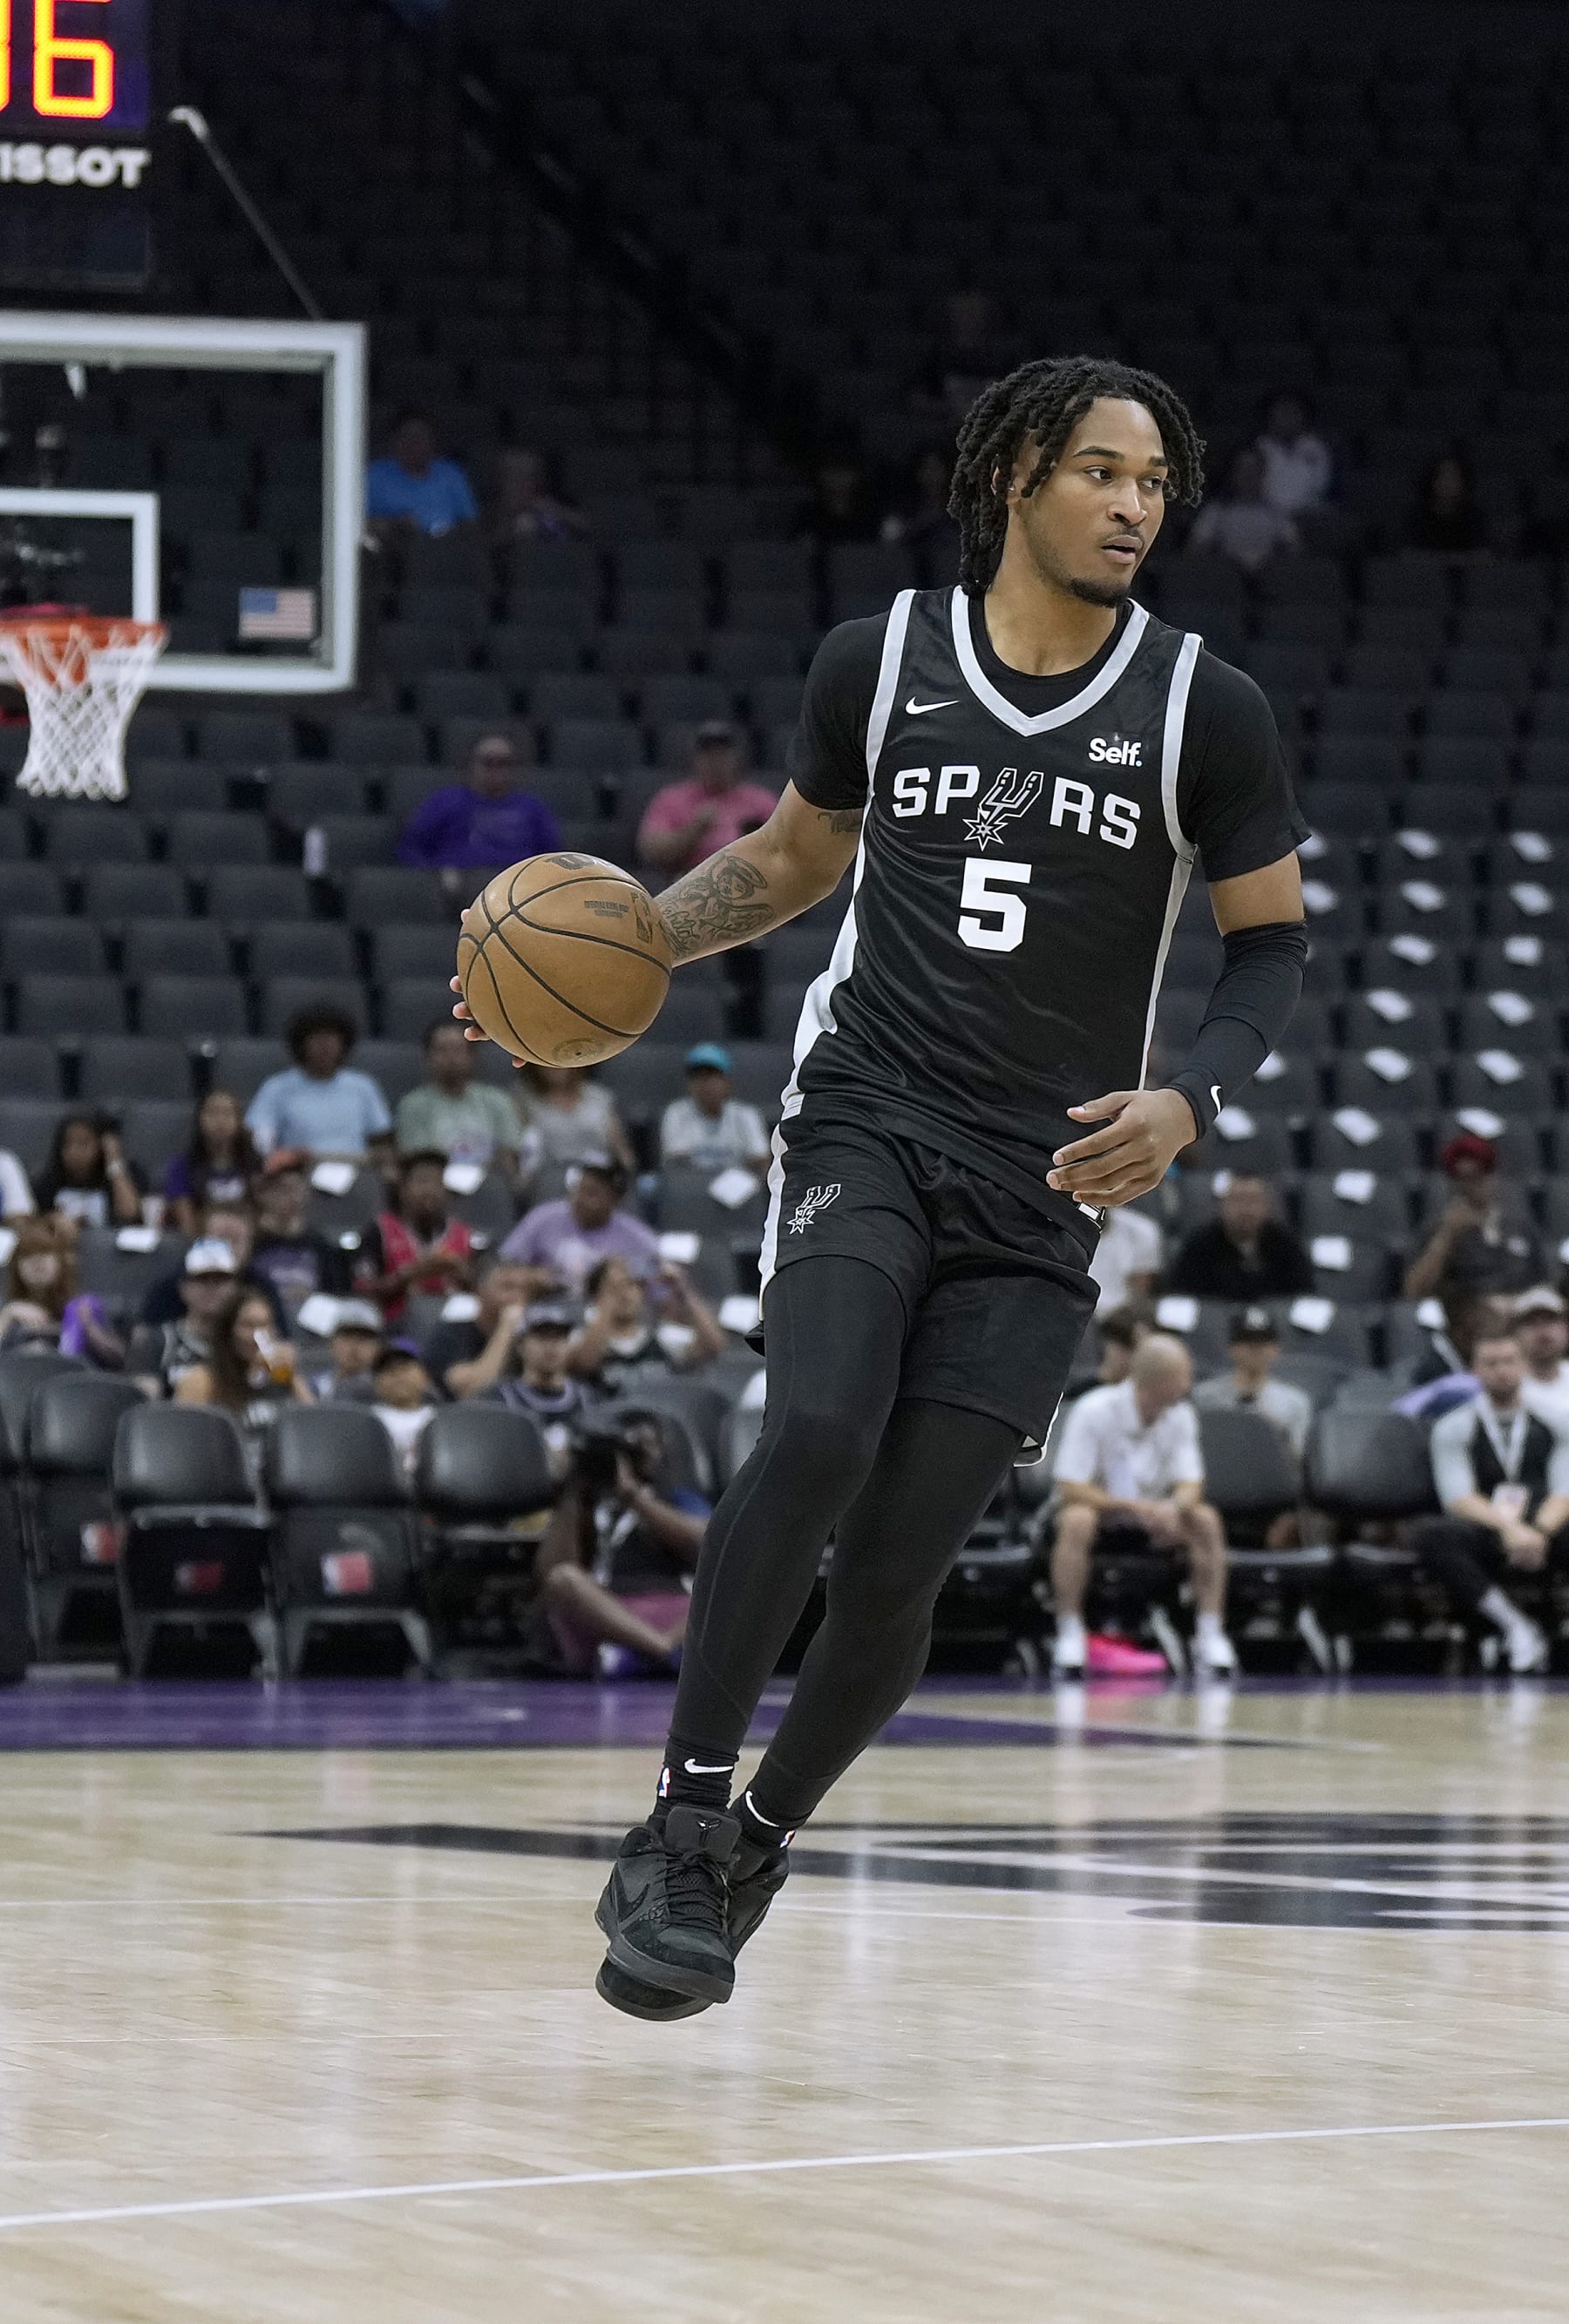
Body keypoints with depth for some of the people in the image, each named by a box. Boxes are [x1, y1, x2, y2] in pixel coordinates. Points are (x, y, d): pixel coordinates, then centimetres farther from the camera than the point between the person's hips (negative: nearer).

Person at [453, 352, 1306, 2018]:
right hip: (867, 1118, 0)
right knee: (817, 1431, -26)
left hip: (1043, 1187, 0)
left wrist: (1188, 1100, -14)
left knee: (895, 1569, -3)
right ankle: (683, 1816, -17)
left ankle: (756, 1845, 21)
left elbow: (1273, 945, 4)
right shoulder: (877, 663, 2)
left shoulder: (1202, 711, -2)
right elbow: (794, 858, 18)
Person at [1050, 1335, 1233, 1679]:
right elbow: (1069, 1489, -24)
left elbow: (1190, 1485, -8)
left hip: (1151, 1521, 4)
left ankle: (1211, 1634, -21)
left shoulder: (1180, 1416, -4)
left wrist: (1175, 1507, -34)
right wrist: (1134, 1506, -35)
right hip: (1100, 1510, -4)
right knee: (1076, 1521, -38)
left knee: (1205, 1521, -23)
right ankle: (1069, 1634, -32)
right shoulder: (1094, 1411, -20)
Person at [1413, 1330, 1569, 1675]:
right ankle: (1514, 1624, -39)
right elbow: (1458, 1498, -6)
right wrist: (1509, 1528, -25)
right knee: (1429, 1534, -35)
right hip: (1485, 1537, 0)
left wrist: (1541, 1531, -22)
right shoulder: (1453, 1429, 8)